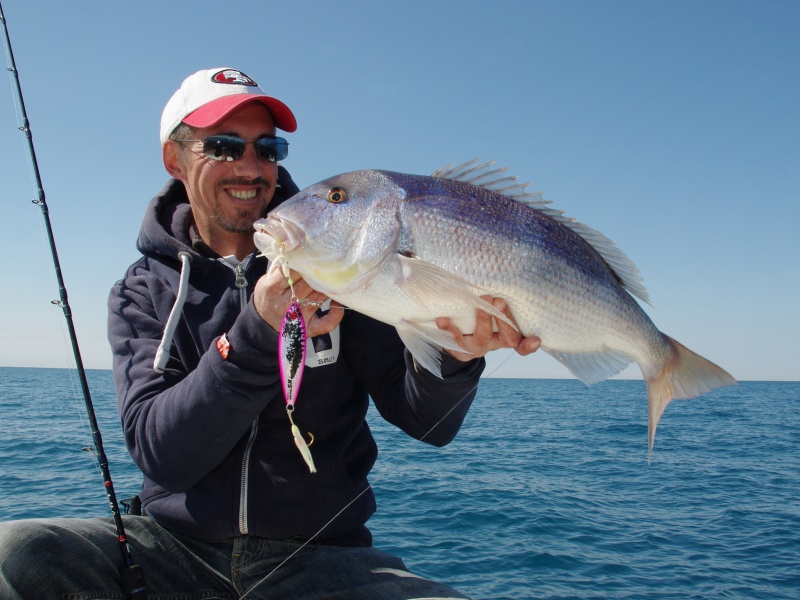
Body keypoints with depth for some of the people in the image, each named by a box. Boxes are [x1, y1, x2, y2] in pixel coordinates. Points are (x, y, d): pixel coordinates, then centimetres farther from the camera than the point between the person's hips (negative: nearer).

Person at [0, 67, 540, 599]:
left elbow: (427, 423, -6)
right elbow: (160, 453, -13)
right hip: (178, 543, 2)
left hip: (320, 554, -1)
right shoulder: (142, 293, 2)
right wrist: (257, 334, -27)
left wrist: (454, 357, -28)